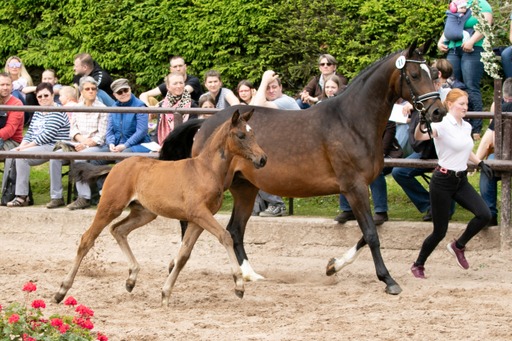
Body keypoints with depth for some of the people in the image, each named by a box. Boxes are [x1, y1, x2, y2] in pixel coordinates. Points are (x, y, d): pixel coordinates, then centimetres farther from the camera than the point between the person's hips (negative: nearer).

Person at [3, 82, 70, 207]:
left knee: (21, 156, -28)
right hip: (37, 147, 9)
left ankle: (22, 197, -29)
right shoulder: (38, 113, 20)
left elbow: (47, 135, -18)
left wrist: (26, 146, -17)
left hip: (53, 147, -9)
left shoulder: (57, 112, -10)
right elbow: (30, 132, 17)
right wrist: (21, 146, -3)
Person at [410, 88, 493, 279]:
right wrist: (421, 127, -58)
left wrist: (480, 163, 25)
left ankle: (458, 246, 11)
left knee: (484, 215, -12)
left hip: (461, 181, 7)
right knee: (440, 232, -1)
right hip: (443, 181, -7)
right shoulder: (443, 125, -16)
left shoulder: (466, 127, 7)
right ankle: (418, 265, 22)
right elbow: (419, 137, -36)